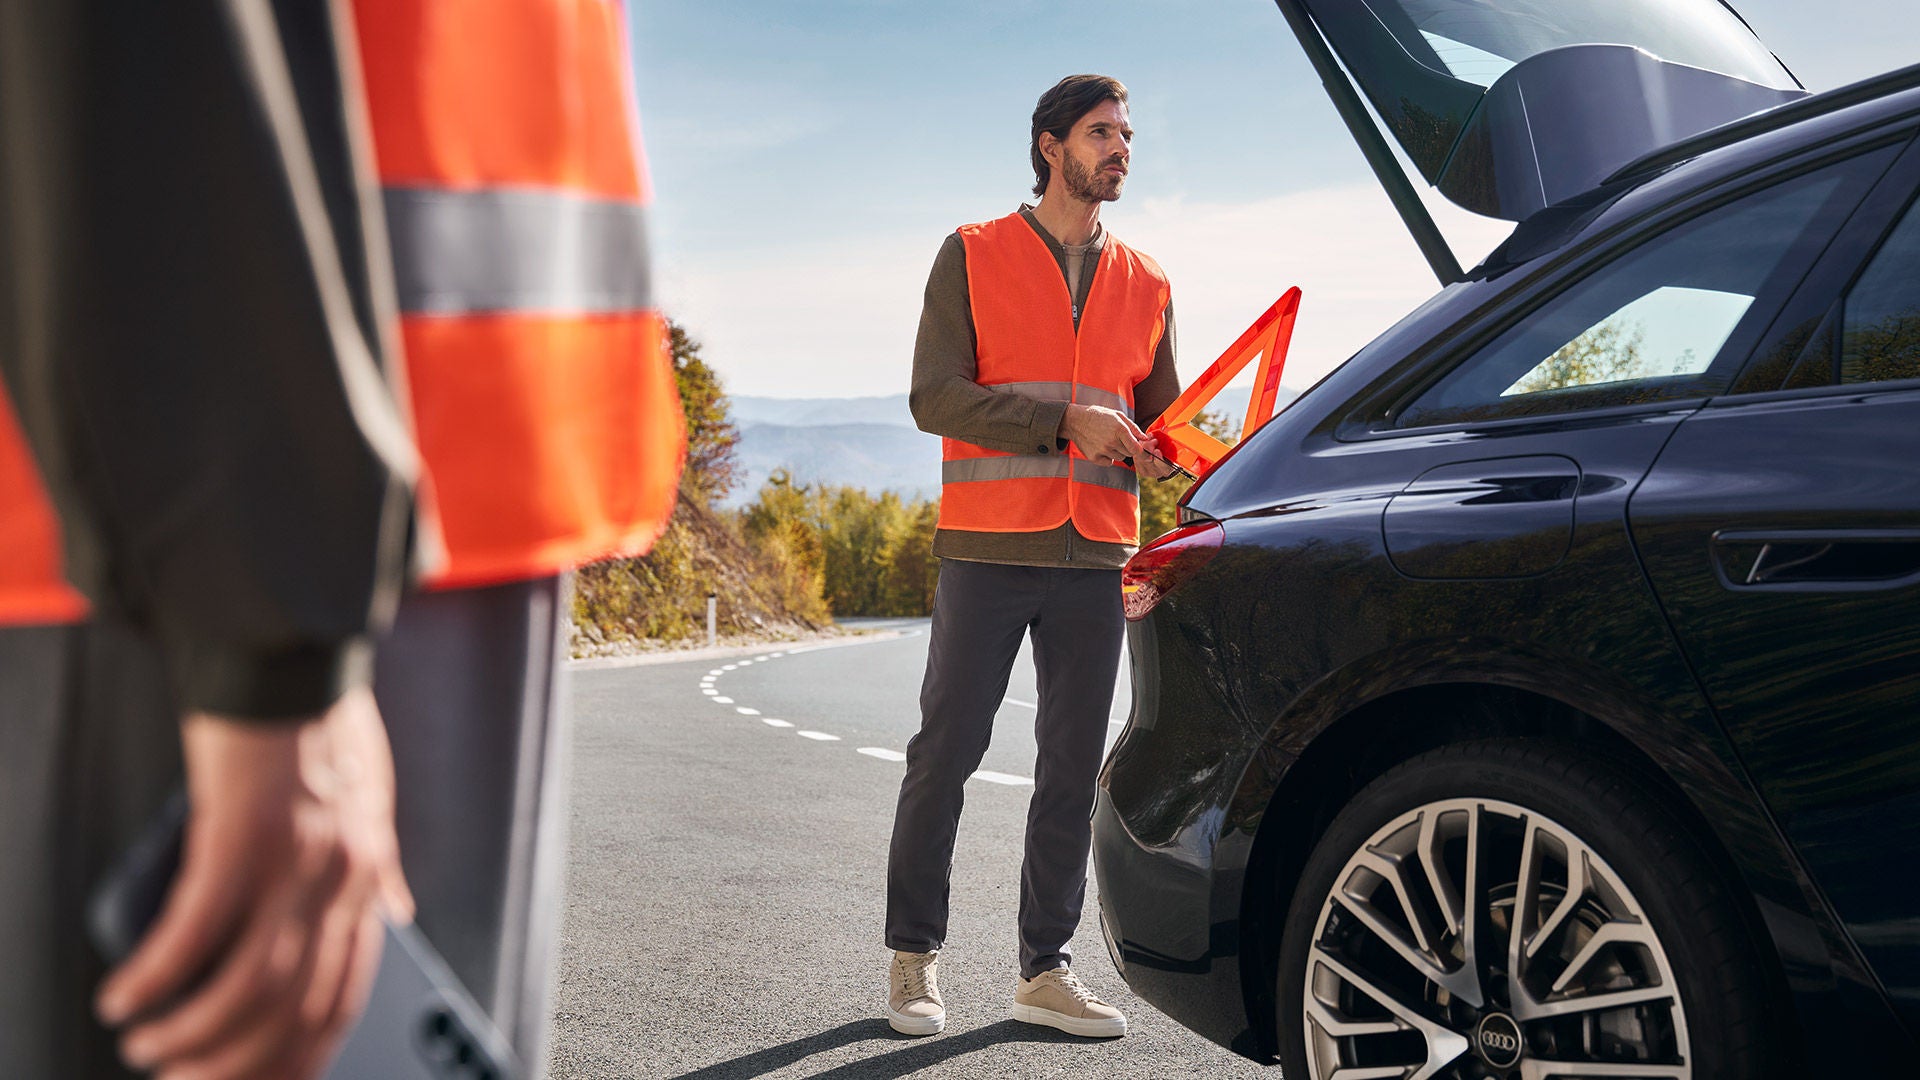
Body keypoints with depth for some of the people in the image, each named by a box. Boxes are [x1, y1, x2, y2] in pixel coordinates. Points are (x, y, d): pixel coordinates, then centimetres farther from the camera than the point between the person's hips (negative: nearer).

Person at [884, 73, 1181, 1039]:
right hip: (986, 552, -4)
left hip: (1094, 560, 4)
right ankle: (914, 958, 14)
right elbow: (933, 396, -8)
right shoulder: (972, 256, 3)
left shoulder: (1145, 285, 15)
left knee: (1072, 769, 6)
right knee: (945, 754, 1)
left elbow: (1161, 418, 17)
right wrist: (1066, 422, -18)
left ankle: (1044, 970, 15)